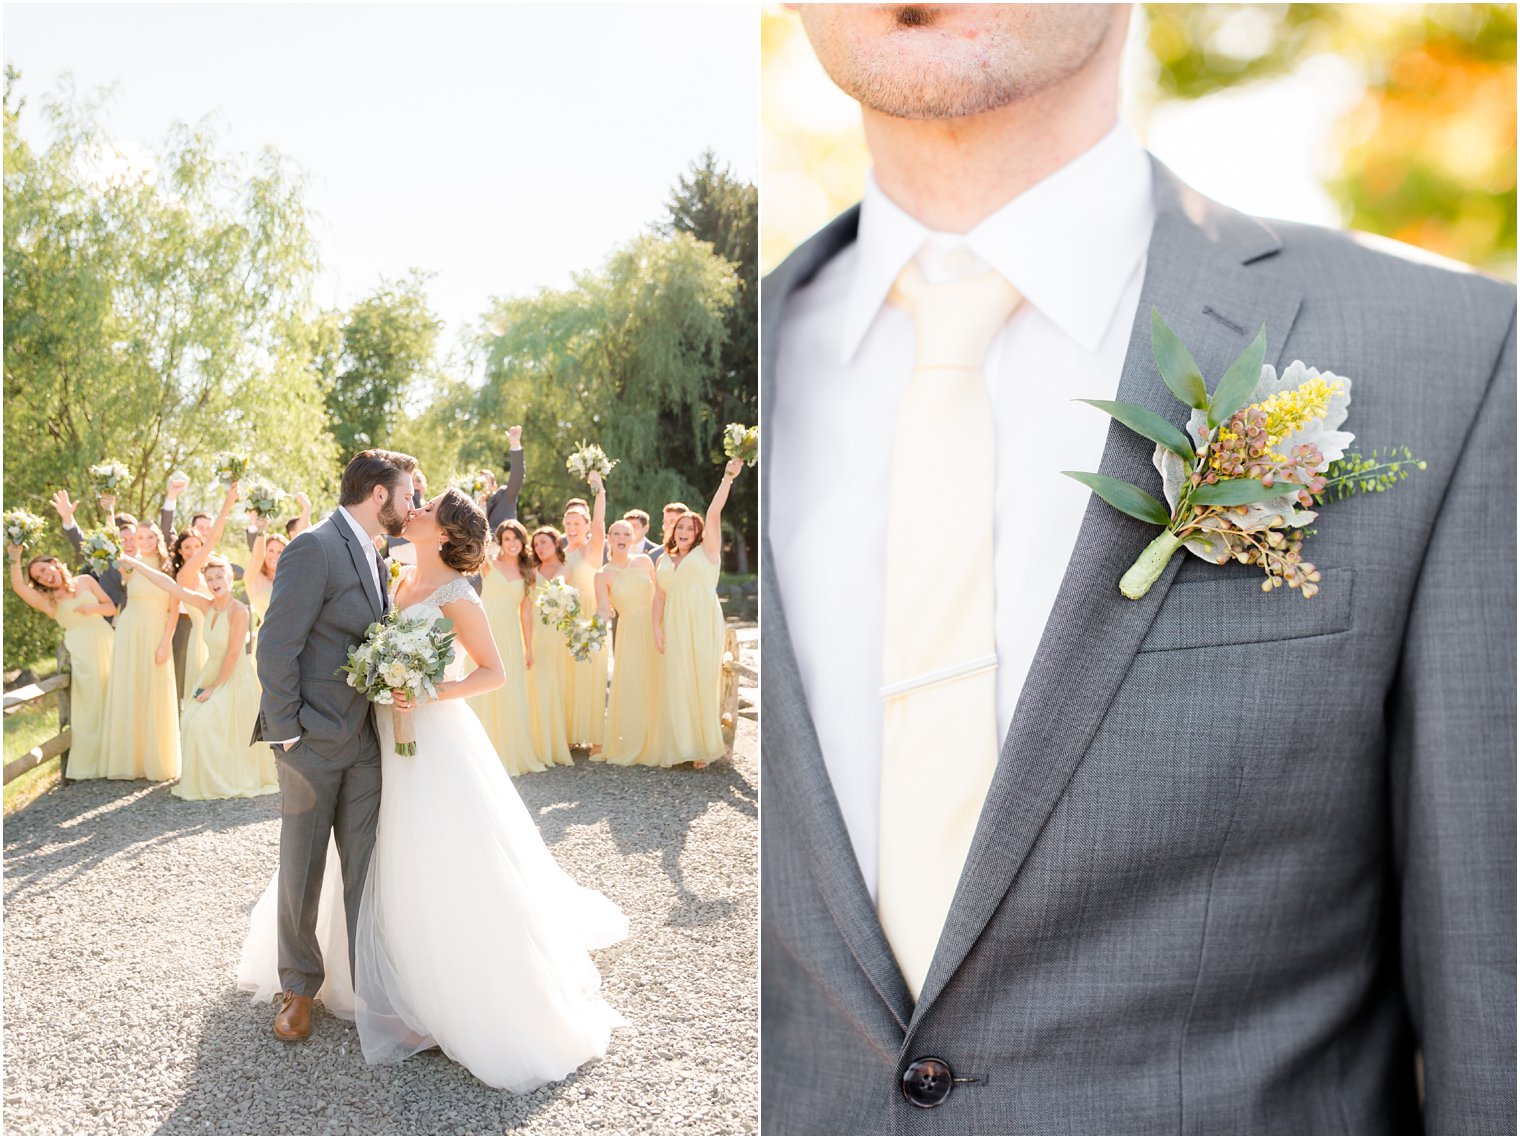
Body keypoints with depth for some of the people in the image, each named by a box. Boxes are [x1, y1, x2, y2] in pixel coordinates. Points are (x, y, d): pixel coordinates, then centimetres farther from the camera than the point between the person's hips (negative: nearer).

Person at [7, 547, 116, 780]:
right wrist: (15, 560, -16)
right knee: (89, 703, -3)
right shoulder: (48, 600, 9)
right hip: (80, 652, -1)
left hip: (104, 644, 1)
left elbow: (111, 607, 12)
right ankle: (91, 762, 4)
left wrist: (94, 608, -7)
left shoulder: (86, 581, 13)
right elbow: (18, 587, -7)